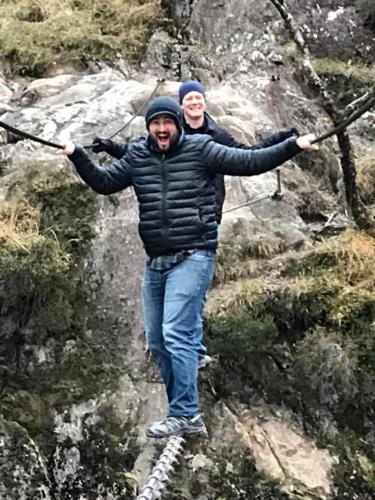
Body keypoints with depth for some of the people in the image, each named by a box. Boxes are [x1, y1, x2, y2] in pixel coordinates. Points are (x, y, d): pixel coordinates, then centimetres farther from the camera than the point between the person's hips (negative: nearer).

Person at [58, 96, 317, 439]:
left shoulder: (200, 149, -2)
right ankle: (183, 411, 23)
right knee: (157, 342, 10)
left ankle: (186, 416, -7)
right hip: (155, 263, 6)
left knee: (177, 335, -14)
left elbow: (249, 162, -2)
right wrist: (78, 156, 9)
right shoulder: (137, 157, 10)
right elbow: (104, 182, 20)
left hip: (193, 258, -6)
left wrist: (293, 145, -9)